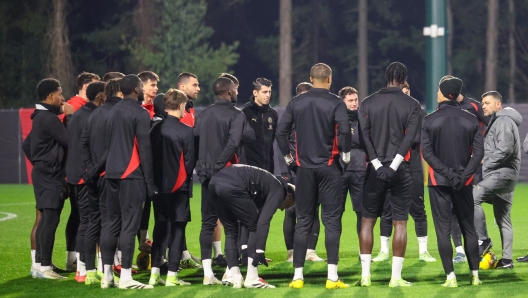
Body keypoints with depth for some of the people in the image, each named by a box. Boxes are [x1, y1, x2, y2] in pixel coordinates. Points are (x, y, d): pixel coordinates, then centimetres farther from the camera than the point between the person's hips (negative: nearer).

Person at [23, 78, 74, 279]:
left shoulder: (42, 117, 15)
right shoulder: (49, 118, -16)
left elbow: (27, 144, 22)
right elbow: (70, 140, -18)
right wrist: (70, 117, -9)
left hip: (44, 173, 10)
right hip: (49, 175, -10)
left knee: (46, 220, 13)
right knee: (50, 220, -10)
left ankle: (39, 264, 16)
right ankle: (43, 266, -11)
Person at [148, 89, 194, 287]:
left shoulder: (156, 129, -1)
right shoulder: (185, 131, -12)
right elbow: (189, 161, -8)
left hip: (159, 185, 4)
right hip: (179, 186, -4)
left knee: (160, 227, 12)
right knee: (177, 229, 1)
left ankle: (154, 273, 10)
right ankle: (172, 275, -1)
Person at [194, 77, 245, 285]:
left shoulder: (203, 115, 12)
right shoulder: (235, 115, -7)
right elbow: (233, 143, -19)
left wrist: (202, 168, 10)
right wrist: (218, 165, -15)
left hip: (207, 174, 5)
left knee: (208, 222, 8)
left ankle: (207, 273, 4)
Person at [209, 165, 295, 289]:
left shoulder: (270, 182, 34)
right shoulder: (279, 190, 9)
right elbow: (264, 221, -5)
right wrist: (260, 251, -6)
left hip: (214, 182, 9)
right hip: (232, 186, -9)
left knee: (231, 231, 20)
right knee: (255, 227, 8)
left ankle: (235, 278, 18)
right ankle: (252, 279, 7)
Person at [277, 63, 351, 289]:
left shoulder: (296, 103, 5)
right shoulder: (335, 103, -5)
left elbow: (281, 131, 1)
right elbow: (343, 129, -18)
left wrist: (287, 156, 13)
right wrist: (346, 154, -2)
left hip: (305, 168, 3)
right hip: (329, 168, -3)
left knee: (303, 221, 8)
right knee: (331, 221, -1)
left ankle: (298, 276, 7)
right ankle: (332, 277, -6)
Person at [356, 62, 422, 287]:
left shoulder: (368, 103, 6)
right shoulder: (411, 105, 1)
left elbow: (364, 136, -3)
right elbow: (409, 137, -10)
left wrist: (377, 165, -8)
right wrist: (393, 166, -14)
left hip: (375, 168, 1)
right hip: (401, 170, -1)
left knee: (367, 221, 8)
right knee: (400, 223, 2)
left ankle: (365, 275, 4)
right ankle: (396, 277, 0)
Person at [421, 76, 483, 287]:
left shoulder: (430, 120, -4)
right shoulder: (471, 120, 1)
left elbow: (427, 152, -11)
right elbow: (478, 152, -5)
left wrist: (447, 172, -13)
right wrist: (464, 175, -10)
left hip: (439, 182, -2)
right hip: (463, 182, 2)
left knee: (443, 229, 1)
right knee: (468, 227, 12)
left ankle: (451, 277, -4)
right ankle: (475, 275, 12)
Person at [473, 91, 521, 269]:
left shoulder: (503, 121, -8)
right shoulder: (495, 122, 24)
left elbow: (505, 149, -19)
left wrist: (486, 164, -14)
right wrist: (484, 160, 9)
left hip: (503, 172, -11)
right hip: (501, 174, 11)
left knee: (473, 197, -23)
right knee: (503, 219, 9)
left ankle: (483, 240, -19)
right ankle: (506, 259, 9)